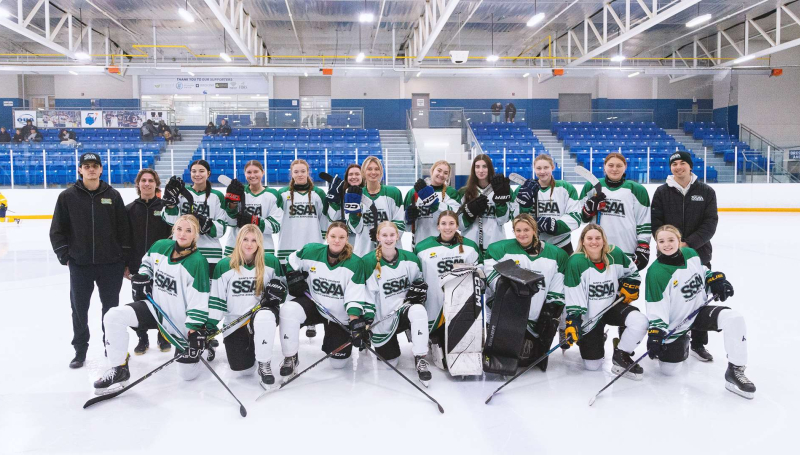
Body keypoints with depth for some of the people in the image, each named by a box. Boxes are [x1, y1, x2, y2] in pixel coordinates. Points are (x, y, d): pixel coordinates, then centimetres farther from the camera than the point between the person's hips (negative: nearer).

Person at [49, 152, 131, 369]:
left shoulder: (113, 195, 1)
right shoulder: (67, 196, 0)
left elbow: (123, 228, 2)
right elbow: (57, 230, 3)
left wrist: (124, 258, 0)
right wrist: (64, 256, -4)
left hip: (111, 264, 0)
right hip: (79, 264, 0)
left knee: (111, 306, 10)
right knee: (79, 308, 9)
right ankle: (80, 350, 23)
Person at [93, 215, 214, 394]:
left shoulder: (197, 262, -21)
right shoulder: (160, 246, -4)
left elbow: (199, 301, -21)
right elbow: (147, 262, 20)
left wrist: (196, 332, -24)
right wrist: (141, 277, 2)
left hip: (181, 321, -5)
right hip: (155, 307, 5)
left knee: (187, 374, -3)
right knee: (114, 317, -19)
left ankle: (204, 344, 28)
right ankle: (119, 369, -3)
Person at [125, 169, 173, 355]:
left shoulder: (165, 207, -2)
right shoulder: (130, 209, 3)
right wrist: (124, 264, 1)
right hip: (137, 264, 2)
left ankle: (163, 337, 23)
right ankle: (142, 339, 22)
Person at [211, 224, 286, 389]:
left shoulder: (271, 262, -4)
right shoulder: (224, 266, -4)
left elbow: (282, 288, 7)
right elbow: (215, 298, 1)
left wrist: (276, 292, -16)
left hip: (261, 316, -1)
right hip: (234, 322, 1)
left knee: (264, 317, -40)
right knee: (243, 370, -3)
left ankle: (264, 365, -19)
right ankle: (247, 347, 34)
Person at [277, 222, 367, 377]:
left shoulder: (354, 263, -18)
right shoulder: (311, 251, -12)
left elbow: (355, 296, -18)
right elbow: (292, 261, 9)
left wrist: (356, 322, -27)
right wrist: (293, 277, -7)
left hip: (340, 316, -1)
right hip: (313, 303, 1)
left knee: (338, 363, 3)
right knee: (288, 310, -32)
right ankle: (290, 358, -14)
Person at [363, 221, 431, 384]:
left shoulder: (410, 258, -5)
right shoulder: (368, 262, -14)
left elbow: (419, 280, 12)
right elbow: (366, 294, -11)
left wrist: (419, 289, -9)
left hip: (405, 306, 1)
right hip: (382, 317, -1)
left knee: (418, 311, -36)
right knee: (390, 361, 8)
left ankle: (420, 358, -24)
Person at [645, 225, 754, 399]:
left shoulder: (691, 254, -7)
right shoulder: (656, 273, -23)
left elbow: (702, 272, 16)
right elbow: (656, 310, -19)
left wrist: (716, 279, -4)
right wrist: (655, 336, -25)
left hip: (699, 310, 4)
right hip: (674, 323, -4)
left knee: (734, 319, -25)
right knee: (668, 369, -2)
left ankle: (735, 372, -13)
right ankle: (681, 343, 32)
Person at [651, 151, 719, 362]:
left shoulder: (706, 192, 1)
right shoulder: (662, 192, 1)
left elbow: (710, 223, -6)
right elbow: (655, 223, -3)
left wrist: (688, 244, -17)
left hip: (699, 254, 1)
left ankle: (698, 344, 22)